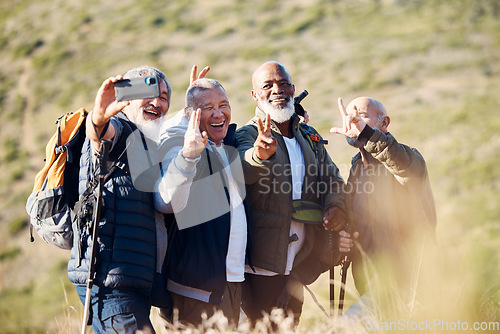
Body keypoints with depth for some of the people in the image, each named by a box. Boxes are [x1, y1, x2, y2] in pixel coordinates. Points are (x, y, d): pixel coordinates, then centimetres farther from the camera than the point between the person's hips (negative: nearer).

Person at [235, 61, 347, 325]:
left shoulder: (309, 137, 14)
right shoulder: (248, 135, -6)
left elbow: (332, 178, 19)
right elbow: (244, 171, -27)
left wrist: (336, 206, -4)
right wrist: (260, 154, -51)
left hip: (299, 261, 6)